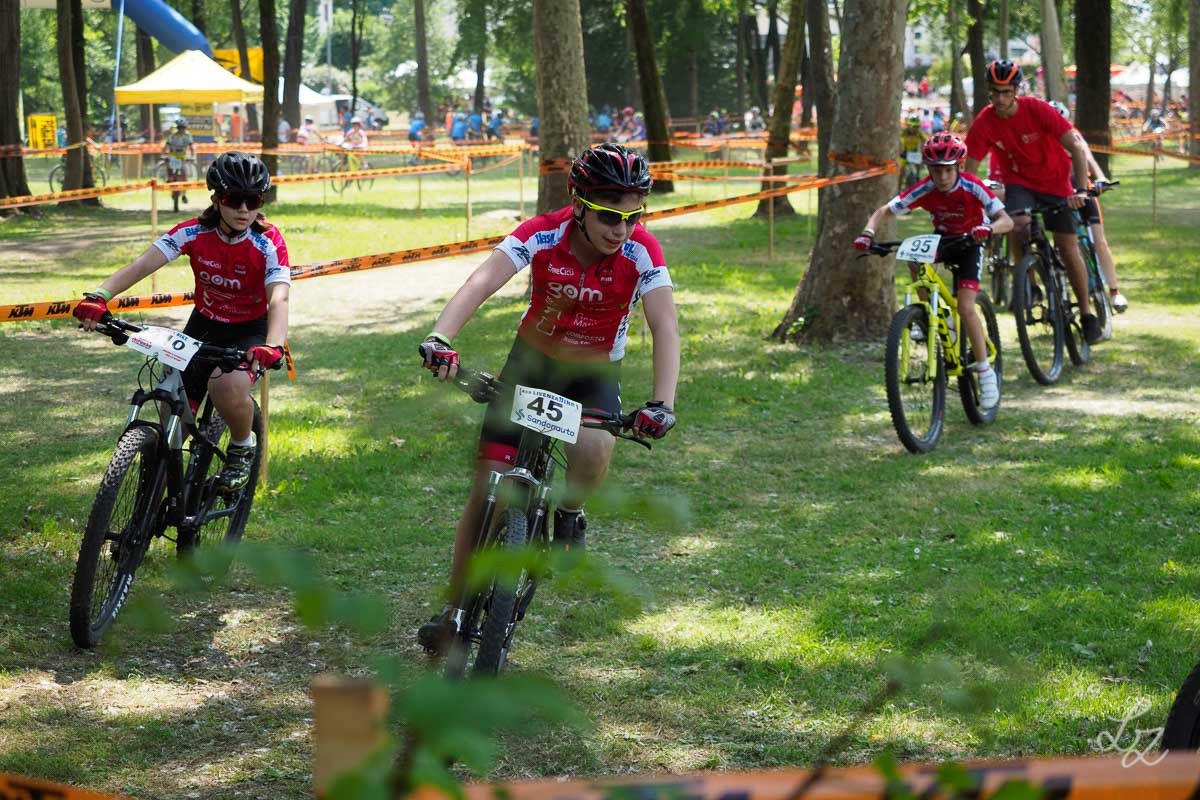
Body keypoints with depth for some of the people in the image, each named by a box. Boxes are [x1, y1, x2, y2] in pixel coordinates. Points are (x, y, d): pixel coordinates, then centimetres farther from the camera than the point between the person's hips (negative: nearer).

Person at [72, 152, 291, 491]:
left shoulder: (268, 242, -21)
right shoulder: (194, 233, -15)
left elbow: (279, 298, -35)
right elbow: (141, 264, -26)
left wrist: (272, 347, -55)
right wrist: (98, 296, -43)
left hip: (250, 331, -3)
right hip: (205, 325, 3)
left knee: (228, 386, -34)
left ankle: (243, 447, -3)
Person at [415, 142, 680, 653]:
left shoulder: (641, 252, -23)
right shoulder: (544, 235, -24)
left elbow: (665, 328, -30)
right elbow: (480, 284, -37)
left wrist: (662, 404, -45)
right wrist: (440, 338, -55)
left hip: (594, 372, -1)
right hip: (532, 361, 1)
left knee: (592, 449, -33)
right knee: (488, 484, -6)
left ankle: (569, 516, 2)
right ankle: (455, 609, 9)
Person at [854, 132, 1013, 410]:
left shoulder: (972, 187, -28)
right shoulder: (924, 190, -22)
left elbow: (1007, 221, -33)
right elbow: (884, 211, -18)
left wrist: (988, 229, -55)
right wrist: (868, 233, -38)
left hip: (969, 244, -3)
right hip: (942, 239, 3)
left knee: (965, 308, -18)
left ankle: (986, 373, -6)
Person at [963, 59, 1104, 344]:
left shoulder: (1038, 110, -24)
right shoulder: (983, 124, -18)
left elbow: (1075, 146, -25)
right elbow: (969, 169, -14)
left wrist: (1081, 190, -34)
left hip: (1054, 182, -1)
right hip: (1018, 182, 1)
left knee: (1068, 248, -3)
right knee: (1017, 225, -29)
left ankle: (1087, 313, 11)